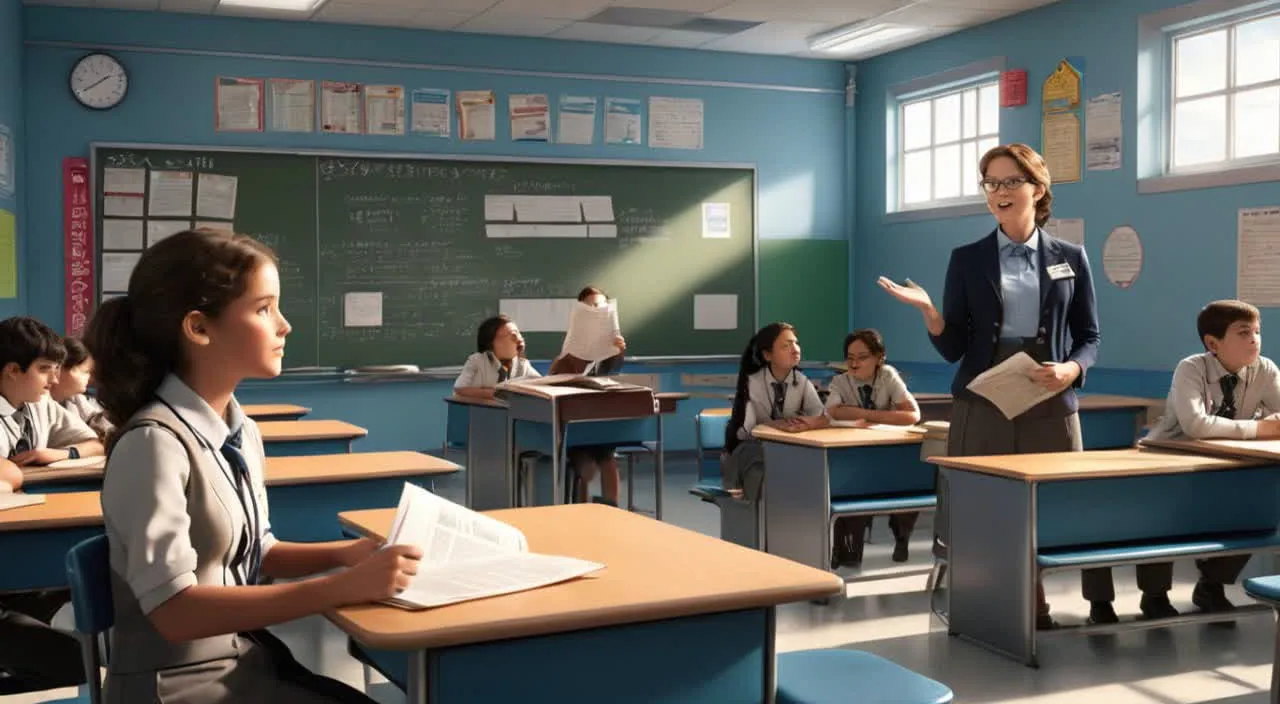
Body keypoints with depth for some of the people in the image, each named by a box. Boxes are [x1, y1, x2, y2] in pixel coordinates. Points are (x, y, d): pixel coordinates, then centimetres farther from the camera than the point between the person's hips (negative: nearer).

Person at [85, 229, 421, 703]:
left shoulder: (243, 433, 3)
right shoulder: (155, 443, -19)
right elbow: (174, 610, -24)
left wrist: (343, 555, -2)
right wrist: (343, 587, -27)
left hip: (248, 660, 6)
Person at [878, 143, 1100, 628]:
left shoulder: (1070, 258, 8)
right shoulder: (967, 259, 6)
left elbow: (1089, 337, 9)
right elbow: (953, 348, 3)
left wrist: (1072, 369, -12)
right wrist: (928, 311, -16)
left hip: (1050, 402, 0)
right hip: (983, 403, 0)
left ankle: (1100, 605, 17)